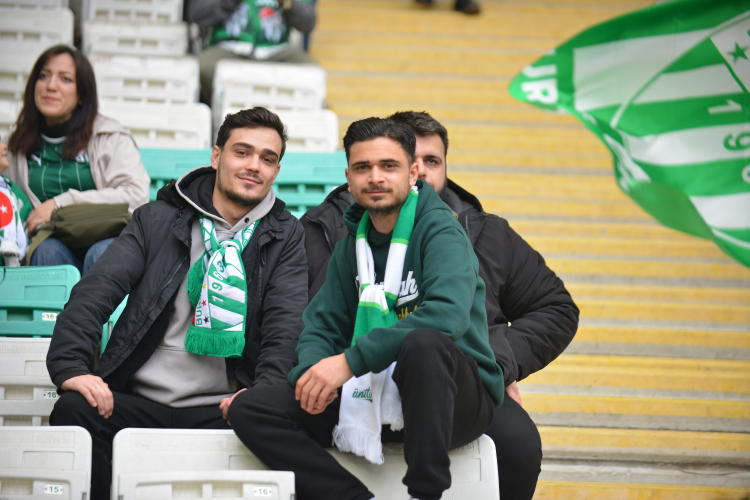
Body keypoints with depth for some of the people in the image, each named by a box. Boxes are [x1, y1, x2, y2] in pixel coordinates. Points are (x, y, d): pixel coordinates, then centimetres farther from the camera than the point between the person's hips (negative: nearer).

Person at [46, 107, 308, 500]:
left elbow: (286, 323, 1)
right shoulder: (157, 220, 11)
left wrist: (264, 391, -18)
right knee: (73, 409, -30)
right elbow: (96, 291, 1)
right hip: (138, 400, 1)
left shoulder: (285, 238, 13)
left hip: (218, 408, 0)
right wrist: (70, 365, -16)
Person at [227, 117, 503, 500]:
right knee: (249, 408, -9)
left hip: (459, 397, -6)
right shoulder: (352, 246, 15)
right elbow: (320, 325, 13)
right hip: (374, 398, 6)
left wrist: (350, 360, -27)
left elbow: (448, 314, -27)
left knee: (424, 343, -40)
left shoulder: (440, 230, -8)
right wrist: (314, 371, -12)